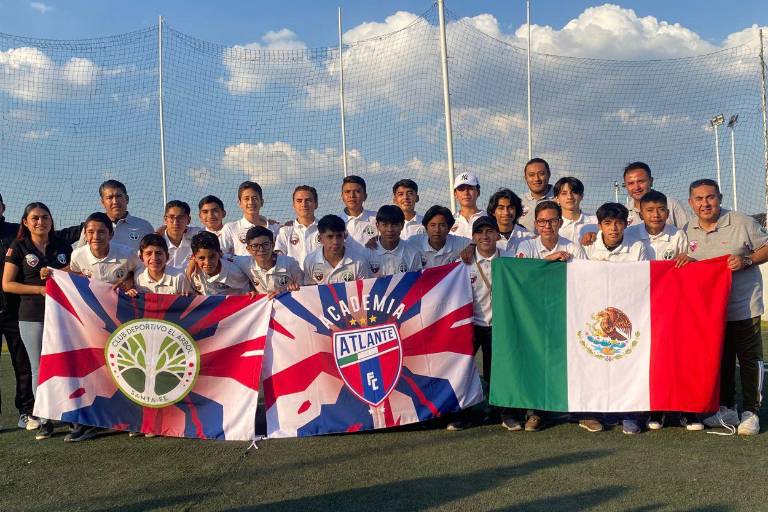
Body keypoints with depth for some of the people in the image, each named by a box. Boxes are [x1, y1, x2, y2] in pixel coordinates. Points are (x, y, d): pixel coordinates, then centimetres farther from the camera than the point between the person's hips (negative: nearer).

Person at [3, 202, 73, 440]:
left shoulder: (63, 246, 10)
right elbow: (7, 284, 0)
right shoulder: (18, 248, 4)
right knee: (39, 368, 2)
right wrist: (40, 289, -12)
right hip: (32, 317, -1)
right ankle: (45, 420, 10)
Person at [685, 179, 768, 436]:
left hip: (744, 306, -4)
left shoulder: (742, 223, -9)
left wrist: (746, 261, -18)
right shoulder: (688, 230, 3)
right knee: (720, 359, 14)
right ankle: (726, 409, 26)